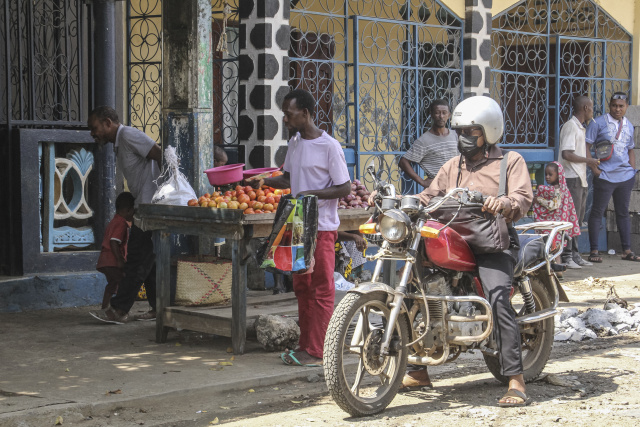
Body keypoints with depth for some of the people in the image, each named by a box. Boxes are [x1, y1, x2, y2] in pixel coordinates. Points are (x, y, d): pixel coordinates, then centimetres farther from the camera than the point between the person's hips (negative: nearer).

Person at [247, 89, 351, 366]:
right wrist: (264, 182, 4)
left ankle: (316, 352, -1)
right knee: (302, 288, 12)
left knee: (321, 289, -3)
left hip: (322, 228, -8)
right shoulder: (295, 142, 10)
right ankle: (305, 346, 20)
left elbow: (345, 188, -13)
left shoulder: (329, 146, -14)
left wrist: (312, 193, -22)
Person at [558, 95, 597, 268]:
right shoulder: (570, 126, -12)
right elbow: (567, 154, -21)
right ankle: (567, 256, -5)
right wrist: (588, 160, -13)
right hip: (572, 178, -10)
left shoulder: (580, 128, 20)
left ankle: (575, 255, 17)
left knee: (578, 219, 12)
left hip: (580, 179, 10)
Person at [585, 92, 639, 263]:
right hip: (605, 176, -5)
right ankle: (594, 251, 4)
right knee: (597, 212, -1)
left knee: (623, 213, 11)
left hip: (626, 176, 5)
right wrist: (594, 168, -13)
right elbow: (586, 145, -6)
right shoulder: (599, 123, -4)